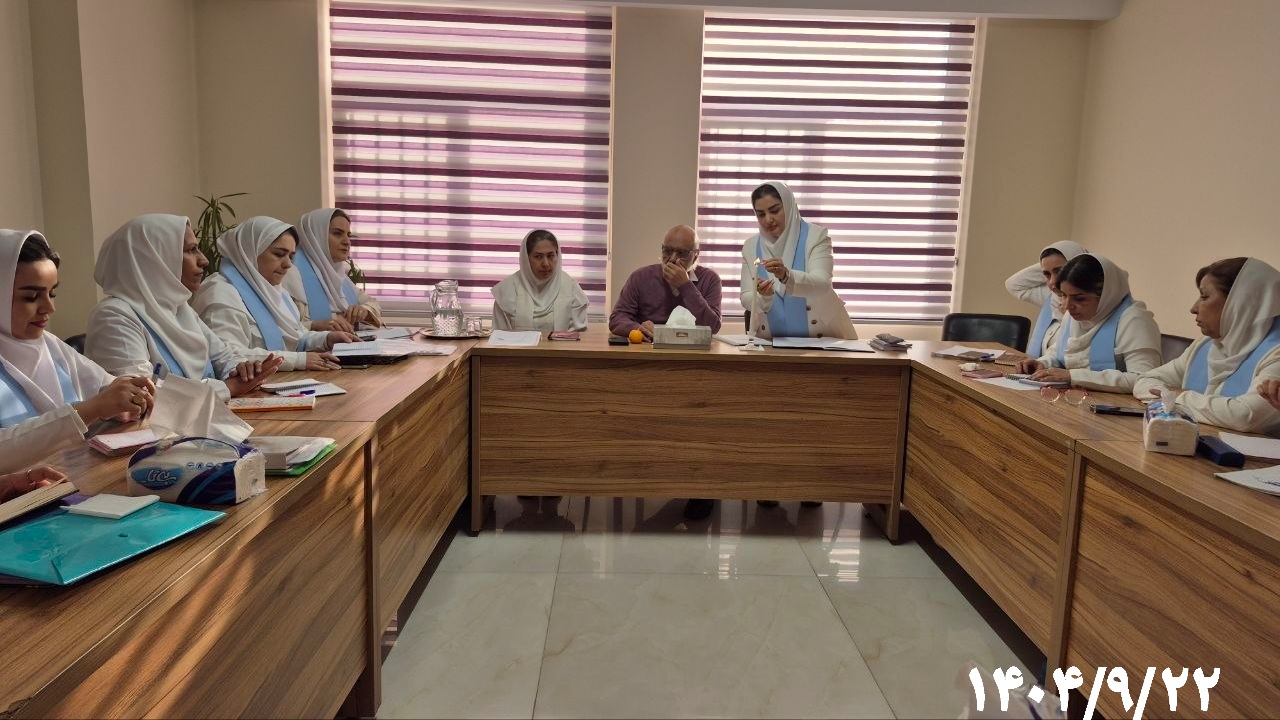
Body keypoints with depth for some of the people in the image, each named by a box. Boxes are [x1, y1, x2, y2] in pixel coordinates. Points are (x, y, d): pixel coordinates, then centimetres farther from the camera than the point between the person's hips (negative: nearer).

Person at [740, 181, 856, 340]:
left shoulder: (816, 235, -2)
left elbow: (822, 284, -16)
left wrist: (787, 276, -33)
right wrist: (763, 297, -20)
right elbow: (746, 299, 2)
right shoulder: (751, 246, 6)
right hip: (771, 341, 4)